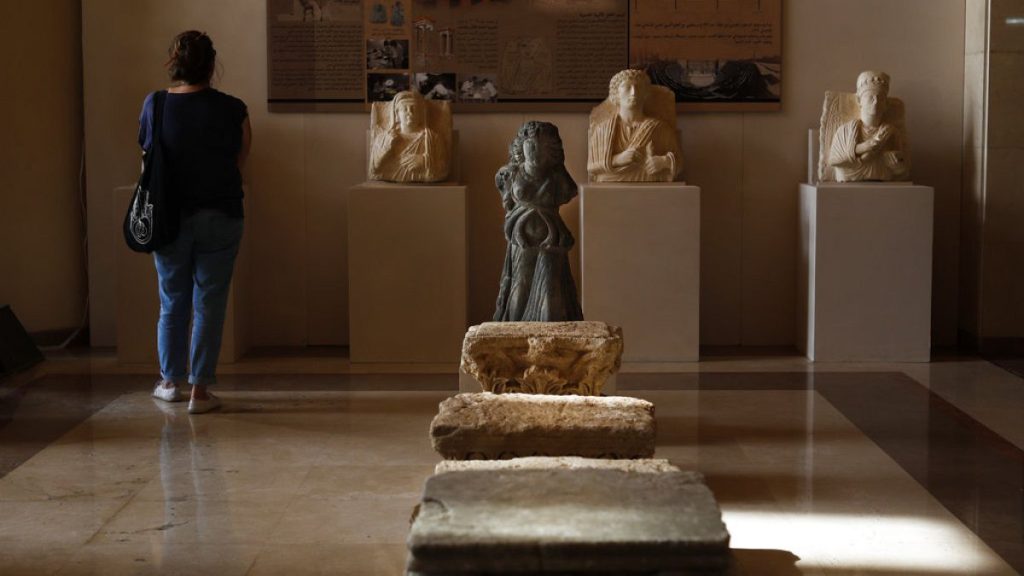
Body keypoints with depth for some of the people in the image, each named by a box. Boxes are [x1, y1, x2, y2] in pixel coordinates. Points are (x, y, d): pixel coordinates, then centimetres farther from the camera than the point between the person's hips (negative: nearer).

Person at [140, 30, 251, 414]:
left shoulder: (154, 105, -4)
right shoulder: (231, 110, -9)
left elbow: (146, 153, 10)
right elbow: (240, 160, 2)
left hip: (169, 217, 2)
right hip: (219, 217, -2)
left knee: (172, 301, 15)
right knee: (209, 302, 4)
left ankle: (171, 381, 26)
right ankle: (200, 390, 5)